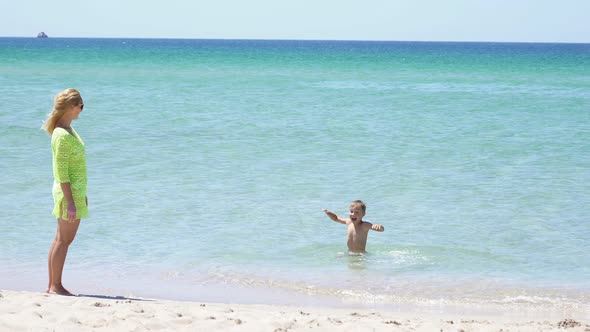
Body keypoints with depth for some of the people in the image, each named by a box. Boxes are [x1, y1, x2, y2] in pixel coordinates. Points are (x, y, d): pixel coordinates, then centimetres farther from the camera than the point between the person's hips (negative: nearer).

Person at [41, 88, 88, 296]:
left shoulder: (69, 130, 12)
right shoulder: (62, 135, -18)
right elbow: (61, 171, -20)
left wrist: (81, 193, 23)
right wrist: (70, 201, -22)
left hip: (74, 190, 10)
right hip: (68, 192, -10)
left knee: (61, 239, 12)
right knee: (64, 240, -4)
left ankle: (52, 286, 16)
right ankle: (56, 286, 1)